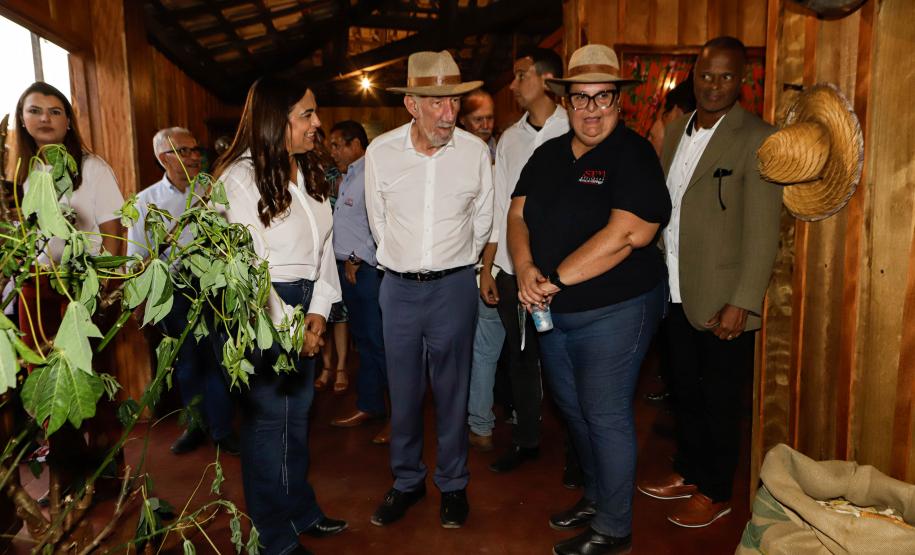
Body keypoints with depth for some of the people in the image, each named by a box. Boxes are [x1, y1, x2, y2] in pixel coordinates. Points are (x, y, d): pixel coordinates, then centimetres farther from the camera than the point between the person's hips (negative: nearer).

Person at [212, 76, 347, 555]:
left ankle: (301, 511, 36)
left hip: (306, 304, 7)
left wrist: (318, 310, -3)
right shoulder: (241, 178, -13)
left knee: (298, 411, 18)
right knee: (268, 417, 4)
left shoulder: (313, 171, 7)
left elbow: (324, 244, 7)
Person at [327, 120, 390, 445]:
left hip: (366, 269, -10)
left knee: (379, 342, -6)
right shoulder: (348, 177, 17)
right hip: (349, 269, 10)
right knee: (364, 340, 16)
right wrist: (348, 260, 9)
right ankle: (369, 406, 28)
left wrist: (357, 259, -13)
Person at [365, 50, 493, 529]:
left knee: (451, 391, 9)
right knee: (403, 391, 12)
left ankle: (453, 483, 28)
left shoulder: (475, 151, -6)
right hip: (398, 287, 1)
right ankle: (406, 480, 31)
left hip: (454, 287, -1)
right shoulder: (380, 152, -5)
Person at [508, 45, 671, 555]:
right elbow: (519, 214, 5)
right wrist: (526, 269, -15)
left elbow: (628, 233, -25)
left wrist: (557, 278, -22)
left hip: (614, 310, -7)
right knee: (574, 409, 19)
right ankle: (596, 496, 41)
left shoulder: (633, 154, -13)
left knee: (605, 416, 1)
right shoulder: (548, 154, 9)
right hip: (553, 311, 7)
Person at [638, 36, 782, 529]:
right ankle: (688, 472, 39)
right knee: (685, 390, 20)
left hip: (721, 300, -6)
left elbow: (762, 232, -16)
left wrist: (742, 303, -20)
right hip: (675, 292, 6)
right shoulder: (676, 131, 9)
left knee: (718, 400, 9)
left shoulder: (757, 140, -12)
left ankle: (715, 493, 28)